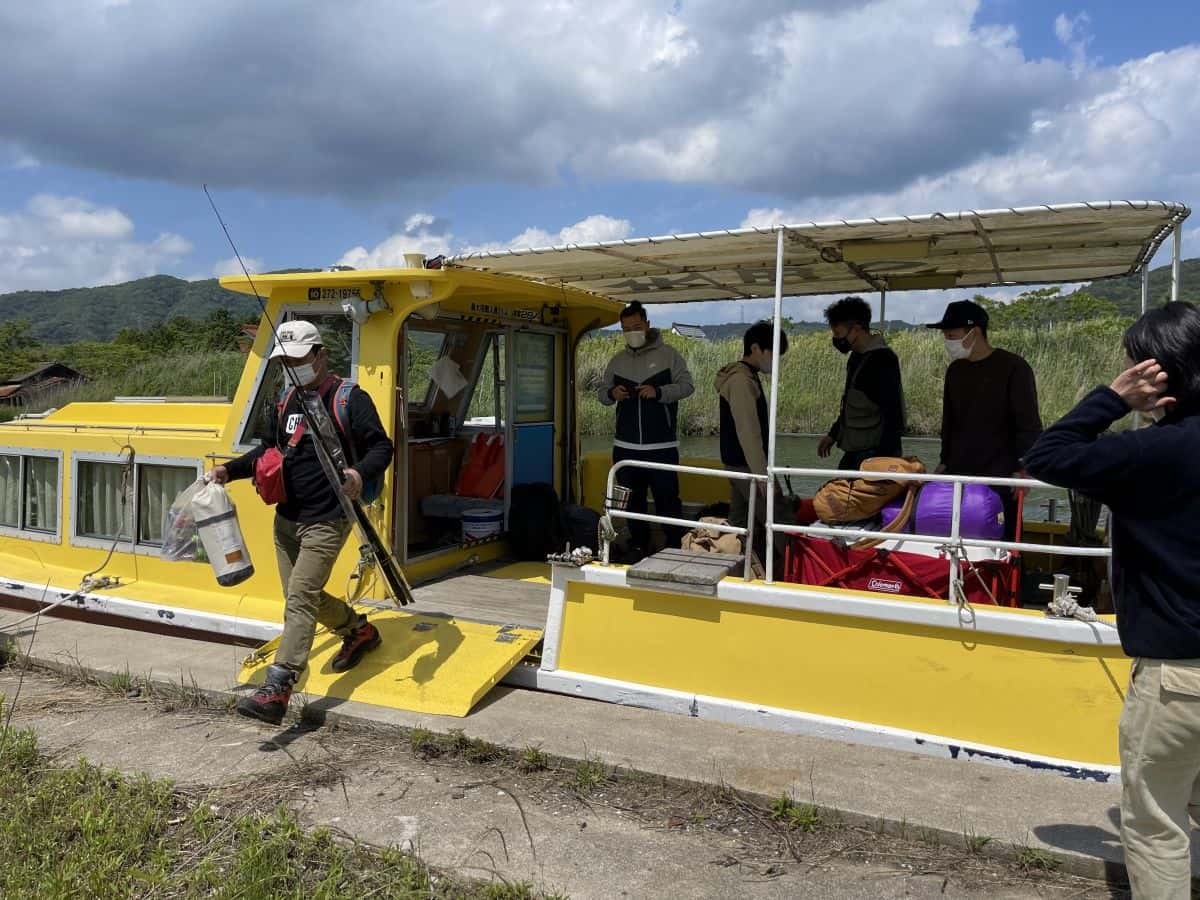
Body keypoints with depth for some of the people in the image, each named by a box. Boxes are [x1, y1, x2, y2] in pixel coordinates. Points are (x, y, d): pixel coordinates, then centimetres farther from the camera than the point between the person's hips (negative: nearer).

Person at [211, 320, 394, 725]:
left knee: (299, 600, -13)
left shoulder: (350, 398, -11)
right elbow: (270, 448, 22)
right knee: (305, 596, 16)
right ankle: (359, 630, 40)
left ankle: (275, 691, -13)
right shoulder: (287, 398, 12)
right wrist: (231, 469, 8)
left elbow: (381, 446, -12)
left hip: (325, 521, -8)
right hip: (286, 517, 8)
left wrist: (361, 473, -32)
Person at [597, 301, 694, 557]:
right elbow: (601, 391, 13)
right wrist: (611, 394, -10)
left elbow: (687, 386, -4)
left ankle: (675, 548, 8)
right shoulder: (617, 361, 12)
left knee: (668, 499, -2)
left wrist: (659, 392, -19)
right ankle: (638, 545, 25)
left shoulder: (668, 355, 0)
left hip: (662, 446, -4)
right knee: (632, 500, 12)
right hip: (625, 446, 4)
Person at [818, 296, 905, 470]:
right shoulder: (856, 358, 12)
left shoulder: (882, 360, -15)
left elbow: (894, 413, -19)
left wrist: (883, 458, -22)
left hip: (874, 453, -9)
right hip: (853, 452, 9)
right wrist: (833, 434, 26)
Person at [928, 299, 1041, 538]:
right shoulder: (955, 370, 11)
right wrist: (945, 461, 16)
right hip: (957, 476, 5)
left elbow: (1029, 425, -8)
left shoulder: (1013, 368, -8)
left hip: (999, 480, -5)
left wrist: (1021, 470, -13)